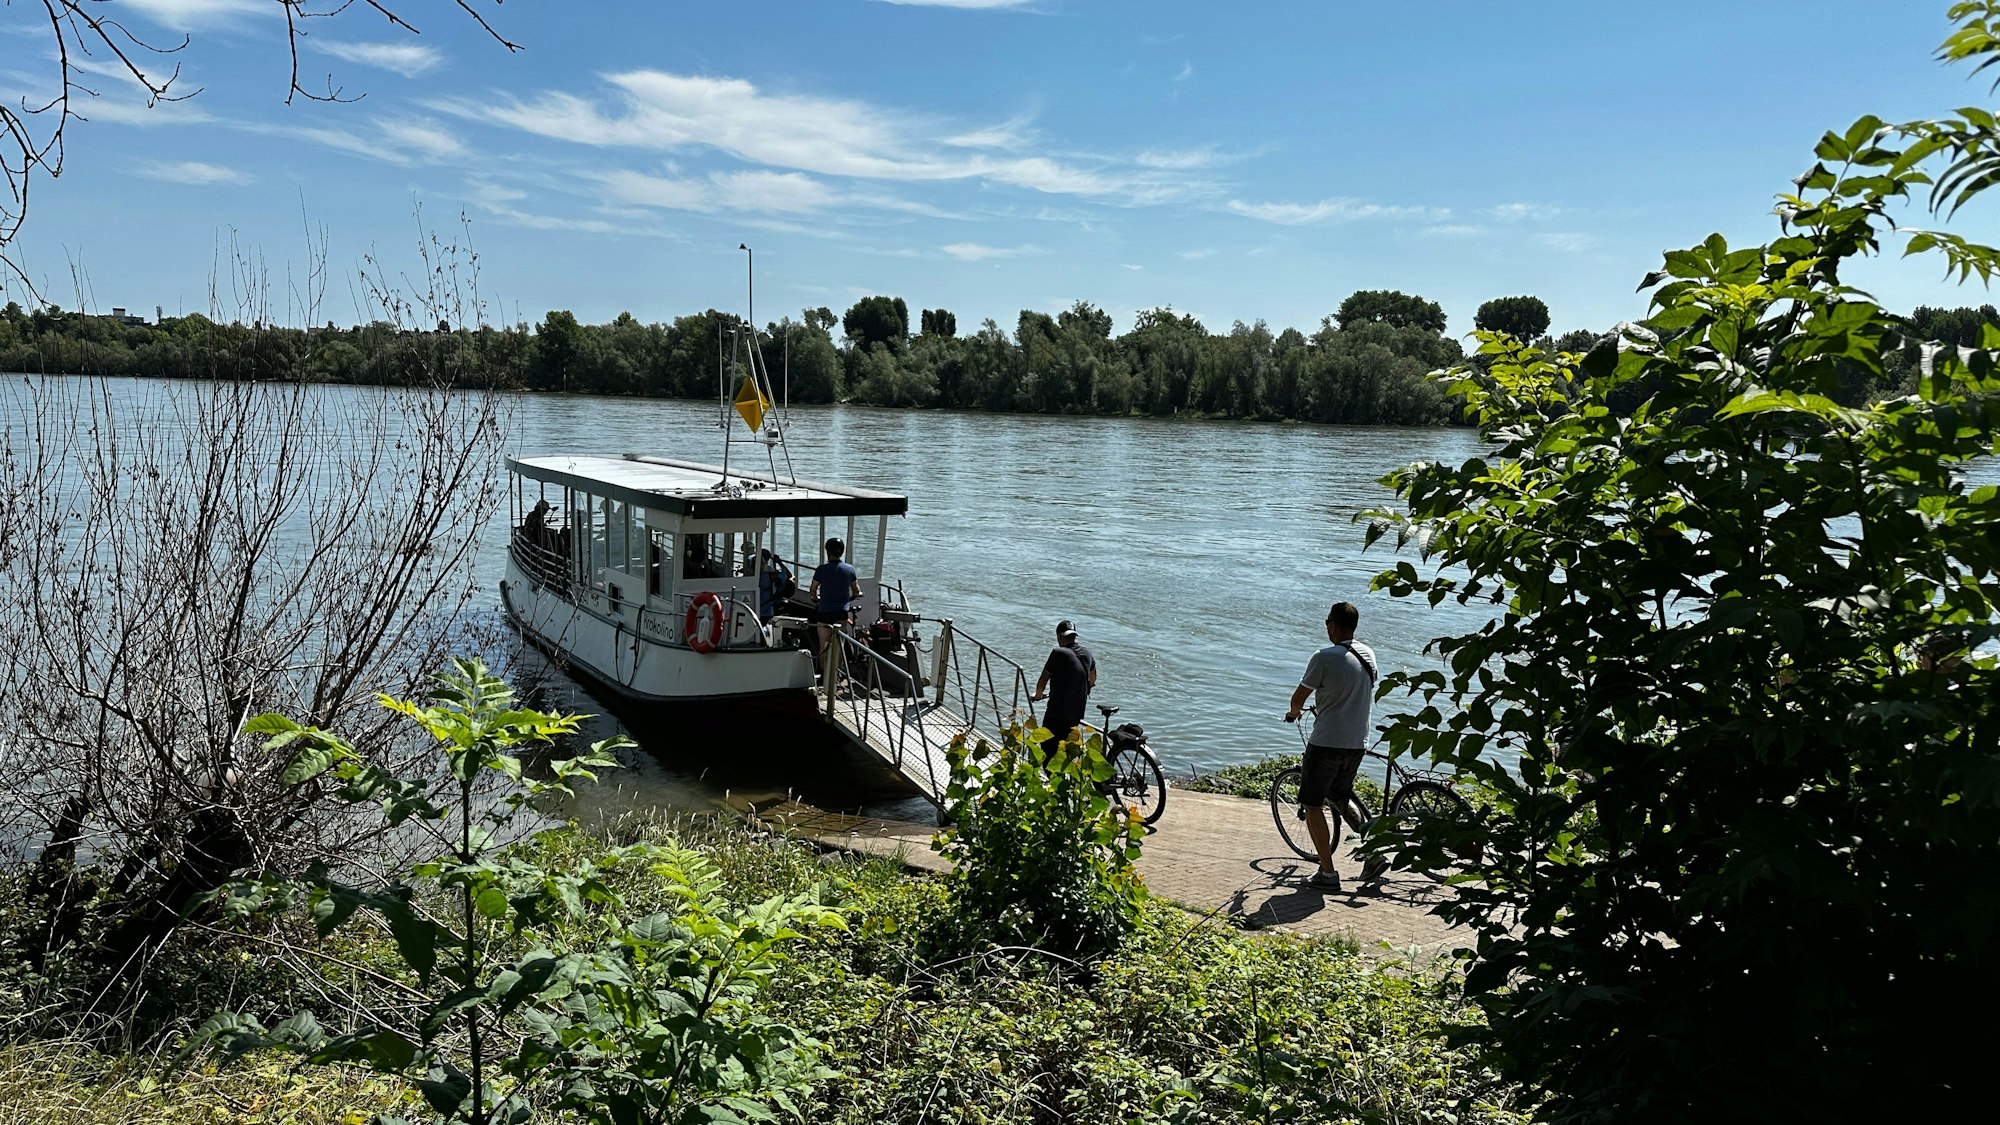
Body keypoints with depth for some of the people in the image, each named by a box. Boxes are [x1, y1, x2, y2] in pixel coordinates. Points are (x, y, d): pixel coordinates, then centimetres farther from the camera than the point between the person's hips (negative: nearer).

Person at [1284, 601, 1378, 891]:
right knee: (1342, 798, 26)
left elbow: (1299, 697, -7)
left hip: (1326, 743, -7)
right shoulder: (1368, 655, 6)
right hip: (1358, 743, 7)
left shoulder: (1324, 658, -16)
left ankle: (1328, 873, 4)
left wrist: (1294, 712, 18)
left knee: (1312, 805, 5)